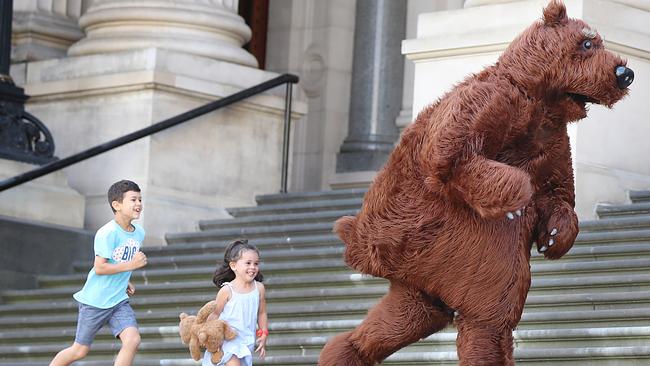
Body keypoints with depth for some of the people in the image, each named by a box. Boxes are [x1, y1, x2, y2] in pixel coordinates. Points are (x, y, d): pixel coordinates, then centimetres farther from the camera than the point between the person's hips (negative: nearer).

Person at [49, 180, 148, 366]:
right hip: (95, 300, -6)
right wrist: (130, 265, -26)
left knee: (132, 340, -17)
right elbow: (99, 268, -24)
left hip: (119, 300, 6)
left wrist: (125, 282, 9)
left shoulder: (139, 233, 4)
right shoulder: (107, 233, -20)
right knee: (80, 350, 5)